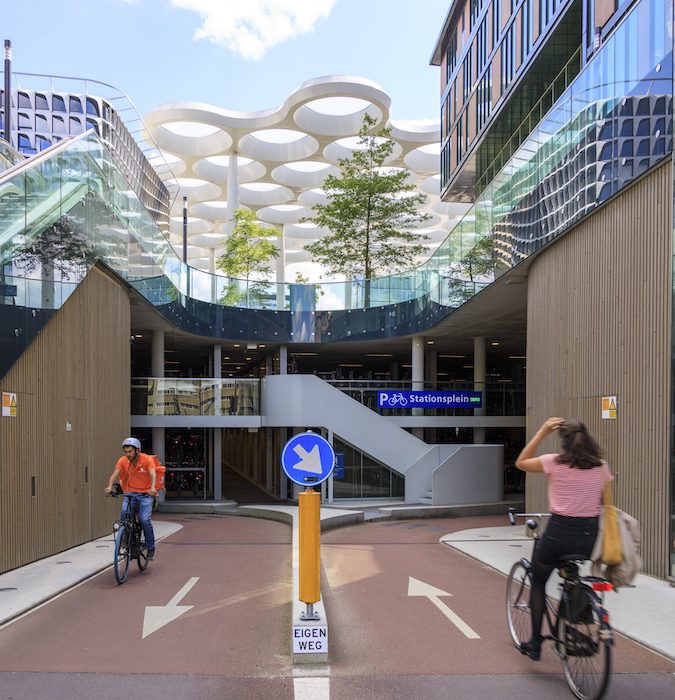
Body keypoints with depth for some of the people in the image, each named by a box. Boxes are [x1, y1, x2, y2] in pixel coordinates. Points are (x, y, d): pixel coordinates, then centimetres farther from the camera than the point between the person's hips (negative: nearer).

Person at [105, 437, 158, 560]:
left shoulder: (147, 459, -14)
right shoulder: (123, 461, -5)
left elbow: (153, 474, -26)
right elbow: (115, 474, -15)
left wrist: (153, 488, -45)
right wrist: (109, 486, -35)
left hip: (145, 494, -3)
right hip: (130, 493, 3)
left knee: (145, 520, -17)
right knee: (125, 513, -21)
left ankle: (151, 548, 2)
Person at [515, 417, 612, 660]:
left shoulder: (555, 463, -7)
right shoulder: (601, 467, 3)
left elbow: (520, 463, 9)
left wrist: (542, 432, 6)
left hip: (559, 531, -3)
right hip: (589, 535, 3)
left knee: (538, 583, 20)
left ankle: (535, 644, 20)